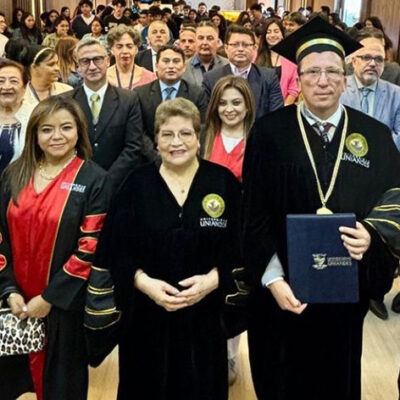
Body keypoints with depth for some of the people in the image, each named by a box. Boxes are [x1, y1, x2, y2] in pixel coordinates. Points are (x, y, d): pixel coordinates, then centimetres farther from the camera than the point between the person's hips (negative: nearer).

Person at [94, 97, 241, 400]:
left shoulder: (224, 181, -2)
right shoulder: (137, 184, -1)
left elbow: (239, 245, -2)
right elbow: (116, 249, -2)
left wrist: (213, 279, -16)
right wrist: (144, 282, -17)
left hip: (205, 315, 0)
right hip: (147, 316, 0)